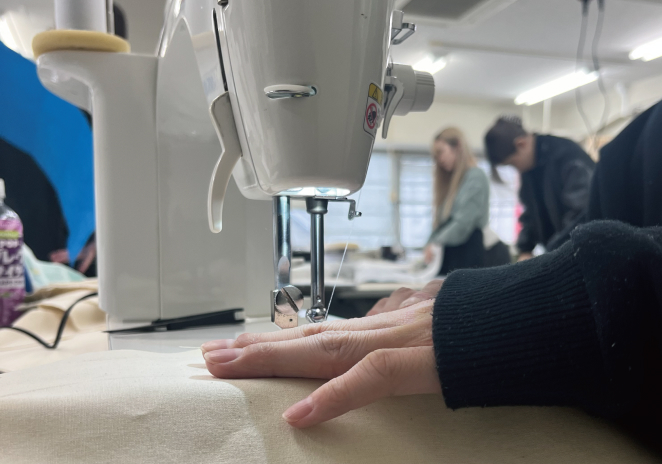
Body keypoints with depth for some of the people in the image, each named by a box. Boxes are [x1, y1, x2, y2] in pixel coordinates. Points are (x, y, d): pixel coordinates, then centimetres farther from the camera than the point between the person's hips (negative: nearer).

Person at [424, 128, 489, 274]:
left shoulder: (476, 177, -3)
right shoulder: (451, 181, 23)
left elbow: (464, 221, -14)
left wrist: (437, 244, -16)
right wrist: (430, 244, 3)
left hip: (468, 252, -7)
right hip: (449, 254, 7)